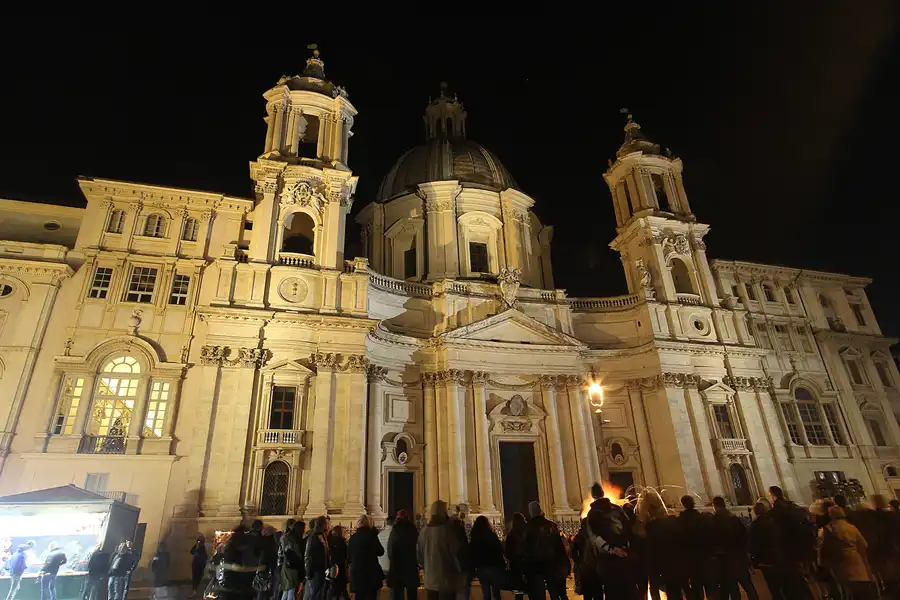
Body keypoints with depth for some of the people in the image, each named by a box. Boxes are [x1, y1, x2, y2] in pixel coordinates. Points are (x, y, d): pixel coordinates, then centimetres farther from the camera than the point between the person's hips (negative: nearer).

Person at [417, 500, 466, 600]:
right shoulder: (448, 529, -16)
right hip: (447, 580, -5)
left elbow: (419, 554, 11)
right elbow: (457, 553, -13)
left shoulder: (423, 530, 2)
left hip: (430, 580, 6)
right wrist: (461, 570, 6)